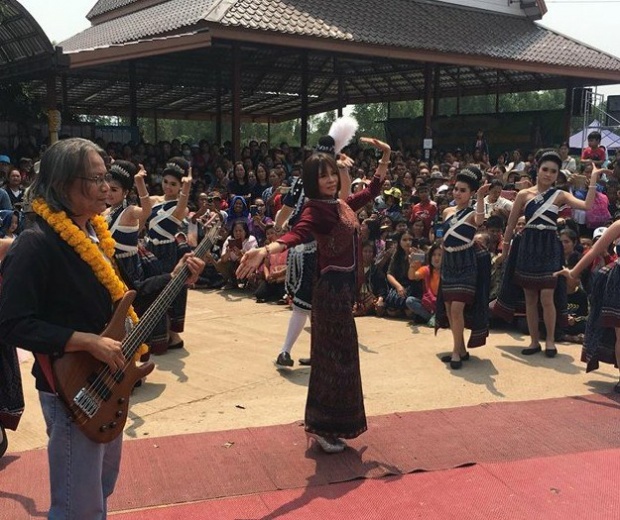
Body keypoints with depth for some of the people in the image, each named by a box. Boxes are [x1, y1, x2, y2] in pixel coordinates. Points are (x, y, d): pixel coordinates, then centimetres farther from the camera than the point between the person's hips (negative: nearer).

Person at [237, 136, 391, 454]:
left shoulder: (343, 205, 9)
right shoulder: (315, 210, -16)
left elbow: (372, 190, 25)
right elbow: (297, 234, -35)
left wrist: (385, 156, 17)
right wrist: (265, 251, -55)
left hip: (346, 286, 9)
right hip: (332, 288, -9)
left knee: (337, 354, 16)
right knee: (336, 356, -4)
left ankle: (324, 424, 29)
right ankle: (323, 427, 7)